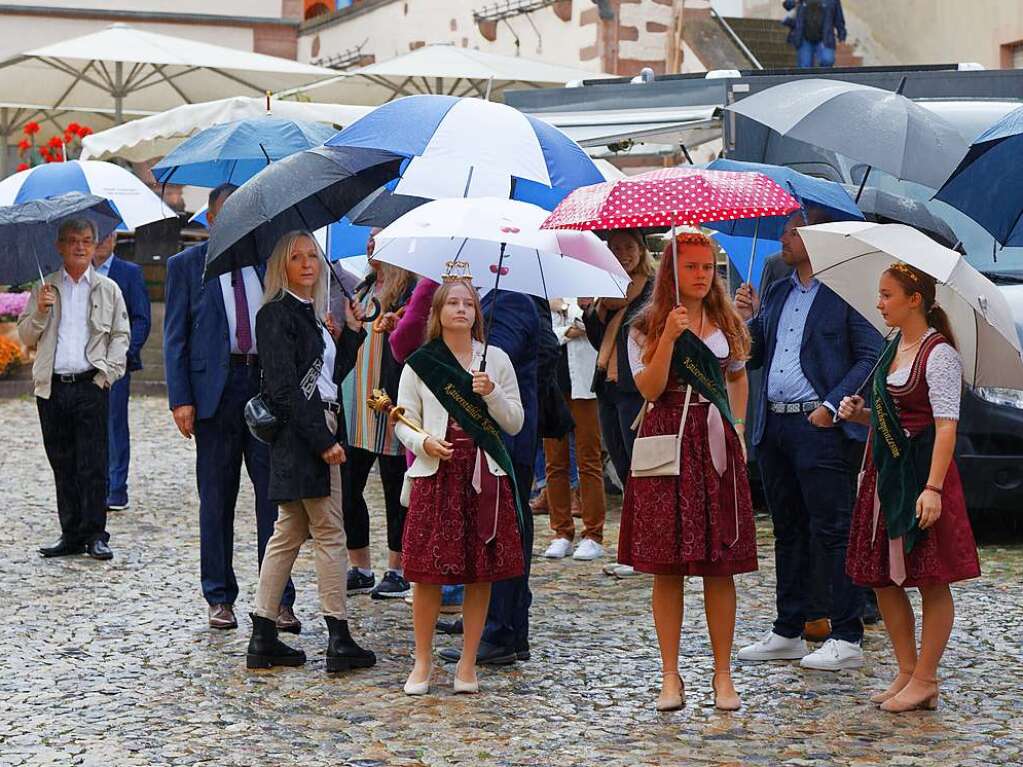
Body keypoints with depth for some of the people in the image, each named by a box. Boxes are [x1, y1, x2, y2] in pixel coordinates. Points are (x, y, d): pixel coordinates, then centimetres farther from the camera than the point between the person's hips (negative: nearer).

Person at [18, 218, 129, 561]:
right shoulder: (45, 289, 12)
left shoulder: (108, 289, 10)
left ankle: (95, 535, 0)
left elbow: (121, 335, 9)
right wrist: (40, 312, -6)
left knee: (93, 464, -5)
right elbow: (26, 337, 11)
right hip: (52, 387, 2)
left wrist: (109, 369, -5)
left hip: (91, 386, -2)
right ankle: (71, 535, 12)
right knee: (62, 465, 5)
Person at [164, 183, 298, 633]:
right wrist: (180, 399, -7)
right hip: (216, 386, -2)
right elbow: (175, 337, 2)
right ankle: (220, 599, 13)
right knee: (216, 499, 4)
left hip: (268, 386, 2)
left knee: (274, 494, -1)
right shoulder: (186, 265, 6)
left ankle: (279, 600, 2)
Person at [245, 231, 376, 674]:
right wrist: (324, 441, -20)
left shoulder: (312, 314, 16)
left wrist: (351, 333, 8)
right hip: (300, 436, -9)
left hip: (319, 430, 9)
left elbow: (332, 375, 16)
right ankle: (339, 640, 0)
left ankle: (263, 640, 13)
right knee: (330, 534, -5)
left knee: (289, 533, 10)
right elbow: (285, 388, -18)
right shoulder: (276, 314, -11)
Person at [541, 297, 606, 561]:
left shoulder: (585, 299, 7)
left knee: (589, 461, -3)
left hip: (583, 385, -2)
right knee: (555, 463, 5)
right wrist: (565, 332, -12)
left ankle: (594, 536, 1)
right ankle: (562, 534, 12)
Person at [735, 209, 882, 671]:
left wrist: (832, 406, -16)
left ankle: (846, 639, -3)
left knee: (833, 532, -6)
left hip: (820, 428, -8)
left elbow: (871, 356, -10)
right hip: (773, 426, 8)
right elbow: (753, 357, 20)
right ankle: (787, 633, 20)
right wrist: (746, 319, 2)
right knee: (788, 532, 13)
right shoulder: (778, 294, 18)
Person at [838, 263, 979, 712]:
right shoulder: (894, 348, 13)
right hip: (886, 470, 9)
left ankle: (924, 681, 5)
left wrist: (932, 487, -26)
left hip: (923, 469, -9)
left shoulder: (939, 354, -13)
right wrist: (860, 414, 2)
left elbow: (946, 426, -19)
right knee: (881, 576, 10)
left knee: (932, 582, -1)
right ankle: (907, 672, 19)